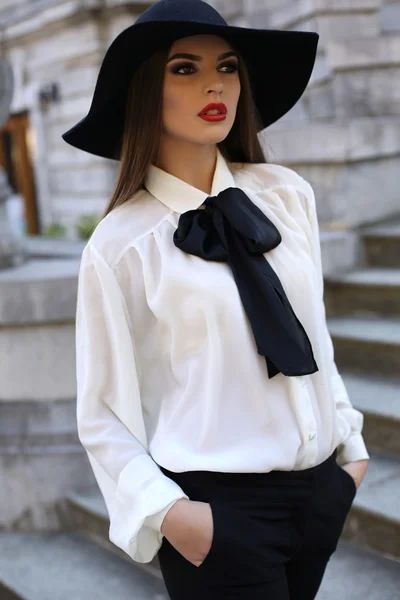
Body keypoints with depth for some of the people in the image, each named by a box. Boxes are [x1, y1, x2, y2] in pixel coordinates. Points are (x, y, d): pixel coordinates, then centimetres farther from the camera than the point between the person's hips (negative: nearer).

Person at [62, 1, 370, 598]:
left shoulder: (288, 194, 1)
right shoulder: (120, 244, -10)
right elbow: (105, 416, -6)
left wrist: (351, 444, 14)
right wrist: (167, 511, -17)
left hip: (322, 488, 5)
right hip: (220, 508, -4)